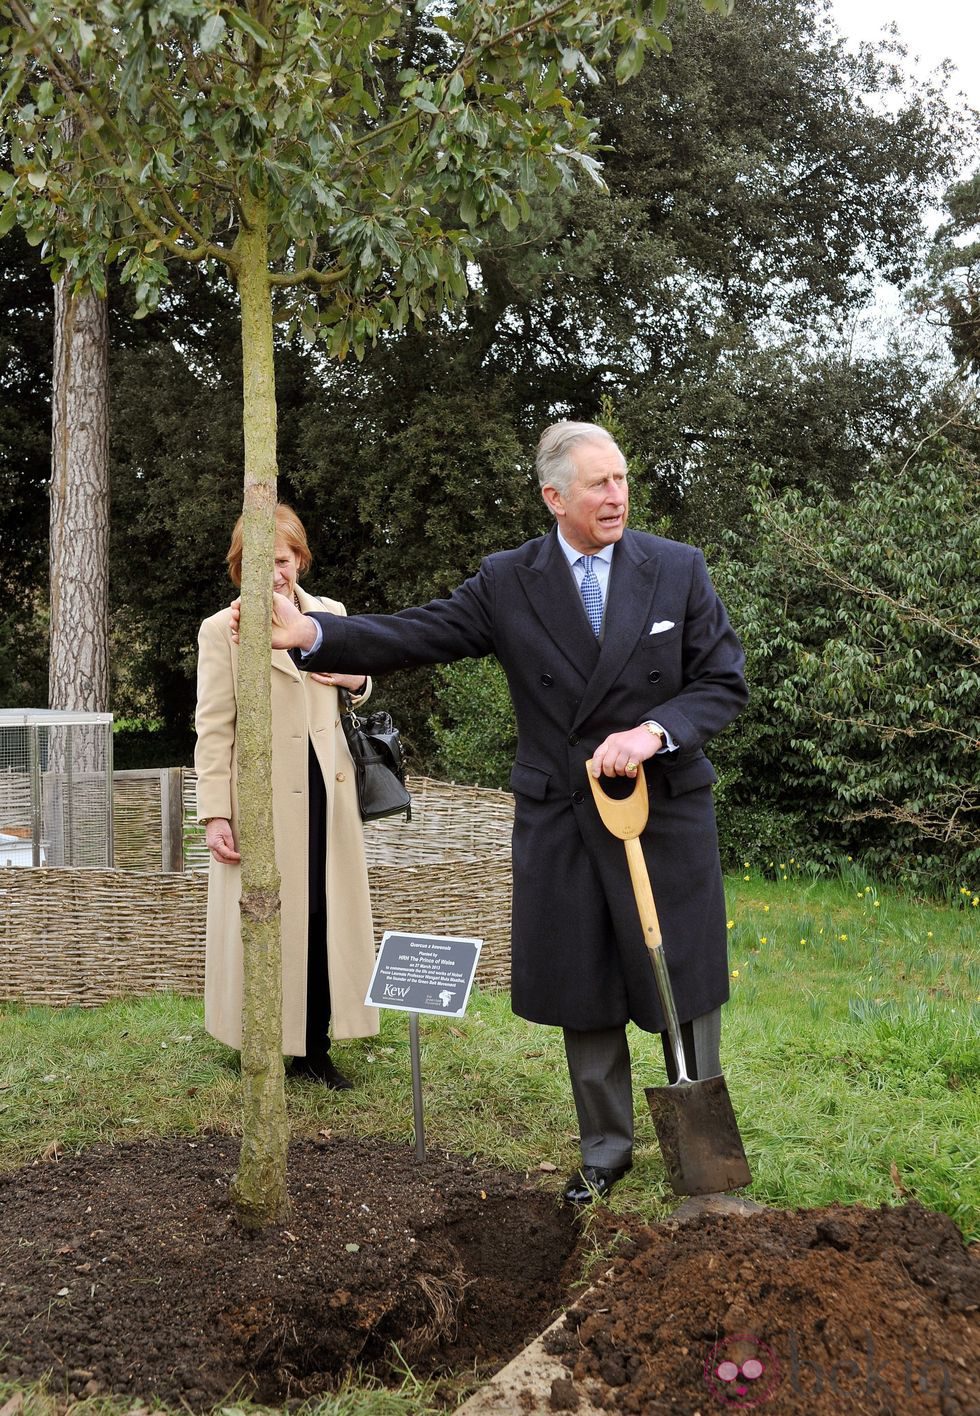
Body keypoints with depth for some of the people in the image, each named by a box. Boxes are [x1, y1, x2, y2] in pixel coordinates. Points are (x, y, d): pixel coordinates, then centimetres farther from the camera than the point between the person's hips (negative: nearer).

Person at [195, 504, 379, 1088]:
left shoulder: (330, 615, 9)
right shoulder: (222, 630, -2)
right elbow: (213, 729, -5)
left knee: (326, 919, 6)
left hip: (328, 793, 4)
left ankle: (315, 1047, 18)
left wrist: (358, 680, -1)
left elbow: (356, 684, 24)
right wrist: (216, 815, -12)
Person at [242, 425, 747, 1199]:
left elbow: (725, 682, -3)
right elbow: (414, 635, -9)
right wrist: (310, 633, -24)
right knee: (581, 992, 11)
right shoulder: (508, 582, -2)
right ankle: (606, 1148, 29)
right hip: (560, 823, 1)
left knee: (684, 985, 8)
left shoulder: (679, 569, -3)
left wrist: (654, 731, -20)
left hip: (667, 814, -1)